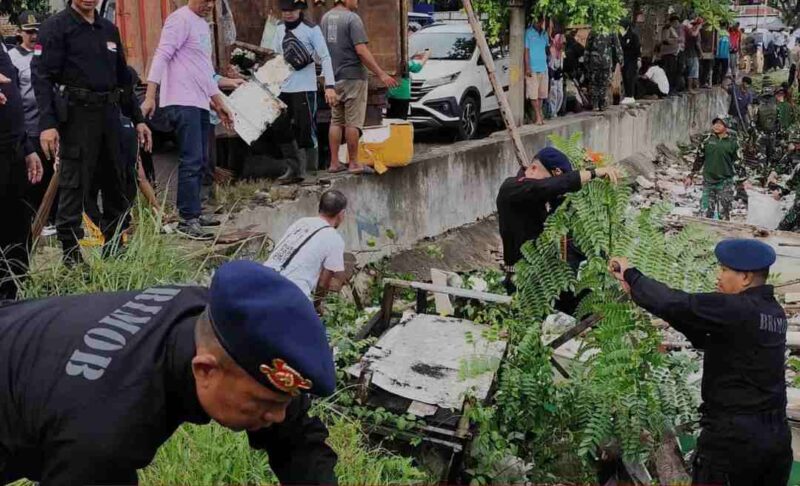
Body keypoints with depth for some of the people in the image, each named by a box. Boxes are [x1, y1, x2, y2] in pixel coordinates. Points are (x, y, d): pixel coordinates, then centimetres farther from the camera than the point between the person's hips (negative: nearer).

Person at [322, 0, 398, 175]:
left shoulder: (326, 18, 10)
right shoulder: (352, 18, -13)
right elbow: (361, 51, -20)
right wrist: (381, 74, -18)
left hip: (333, 77, 7)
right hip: (352, 76, -7)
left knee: (336, 121, 11)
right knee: (353, 122, -1)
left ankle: (334, 162, 12)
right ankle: (354, 163, 3)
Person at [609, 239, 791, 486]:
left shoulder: (736, 309, -16)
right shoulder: (774, 312, 9)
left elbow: (673, 304, -22)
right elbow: (709, 340, 15)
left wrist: (631, 274, -8)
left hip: (734, 436, -8)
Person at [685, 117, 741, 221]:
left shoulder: (732, 142, 0)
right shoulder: (708, 140, 7)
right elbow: (699, 159, 15)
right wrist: (691, 176, 13)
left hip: (725, 182, -3)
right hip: (708, 181, 3)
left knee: (724, 213, -5)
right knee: (708, 211, 4)